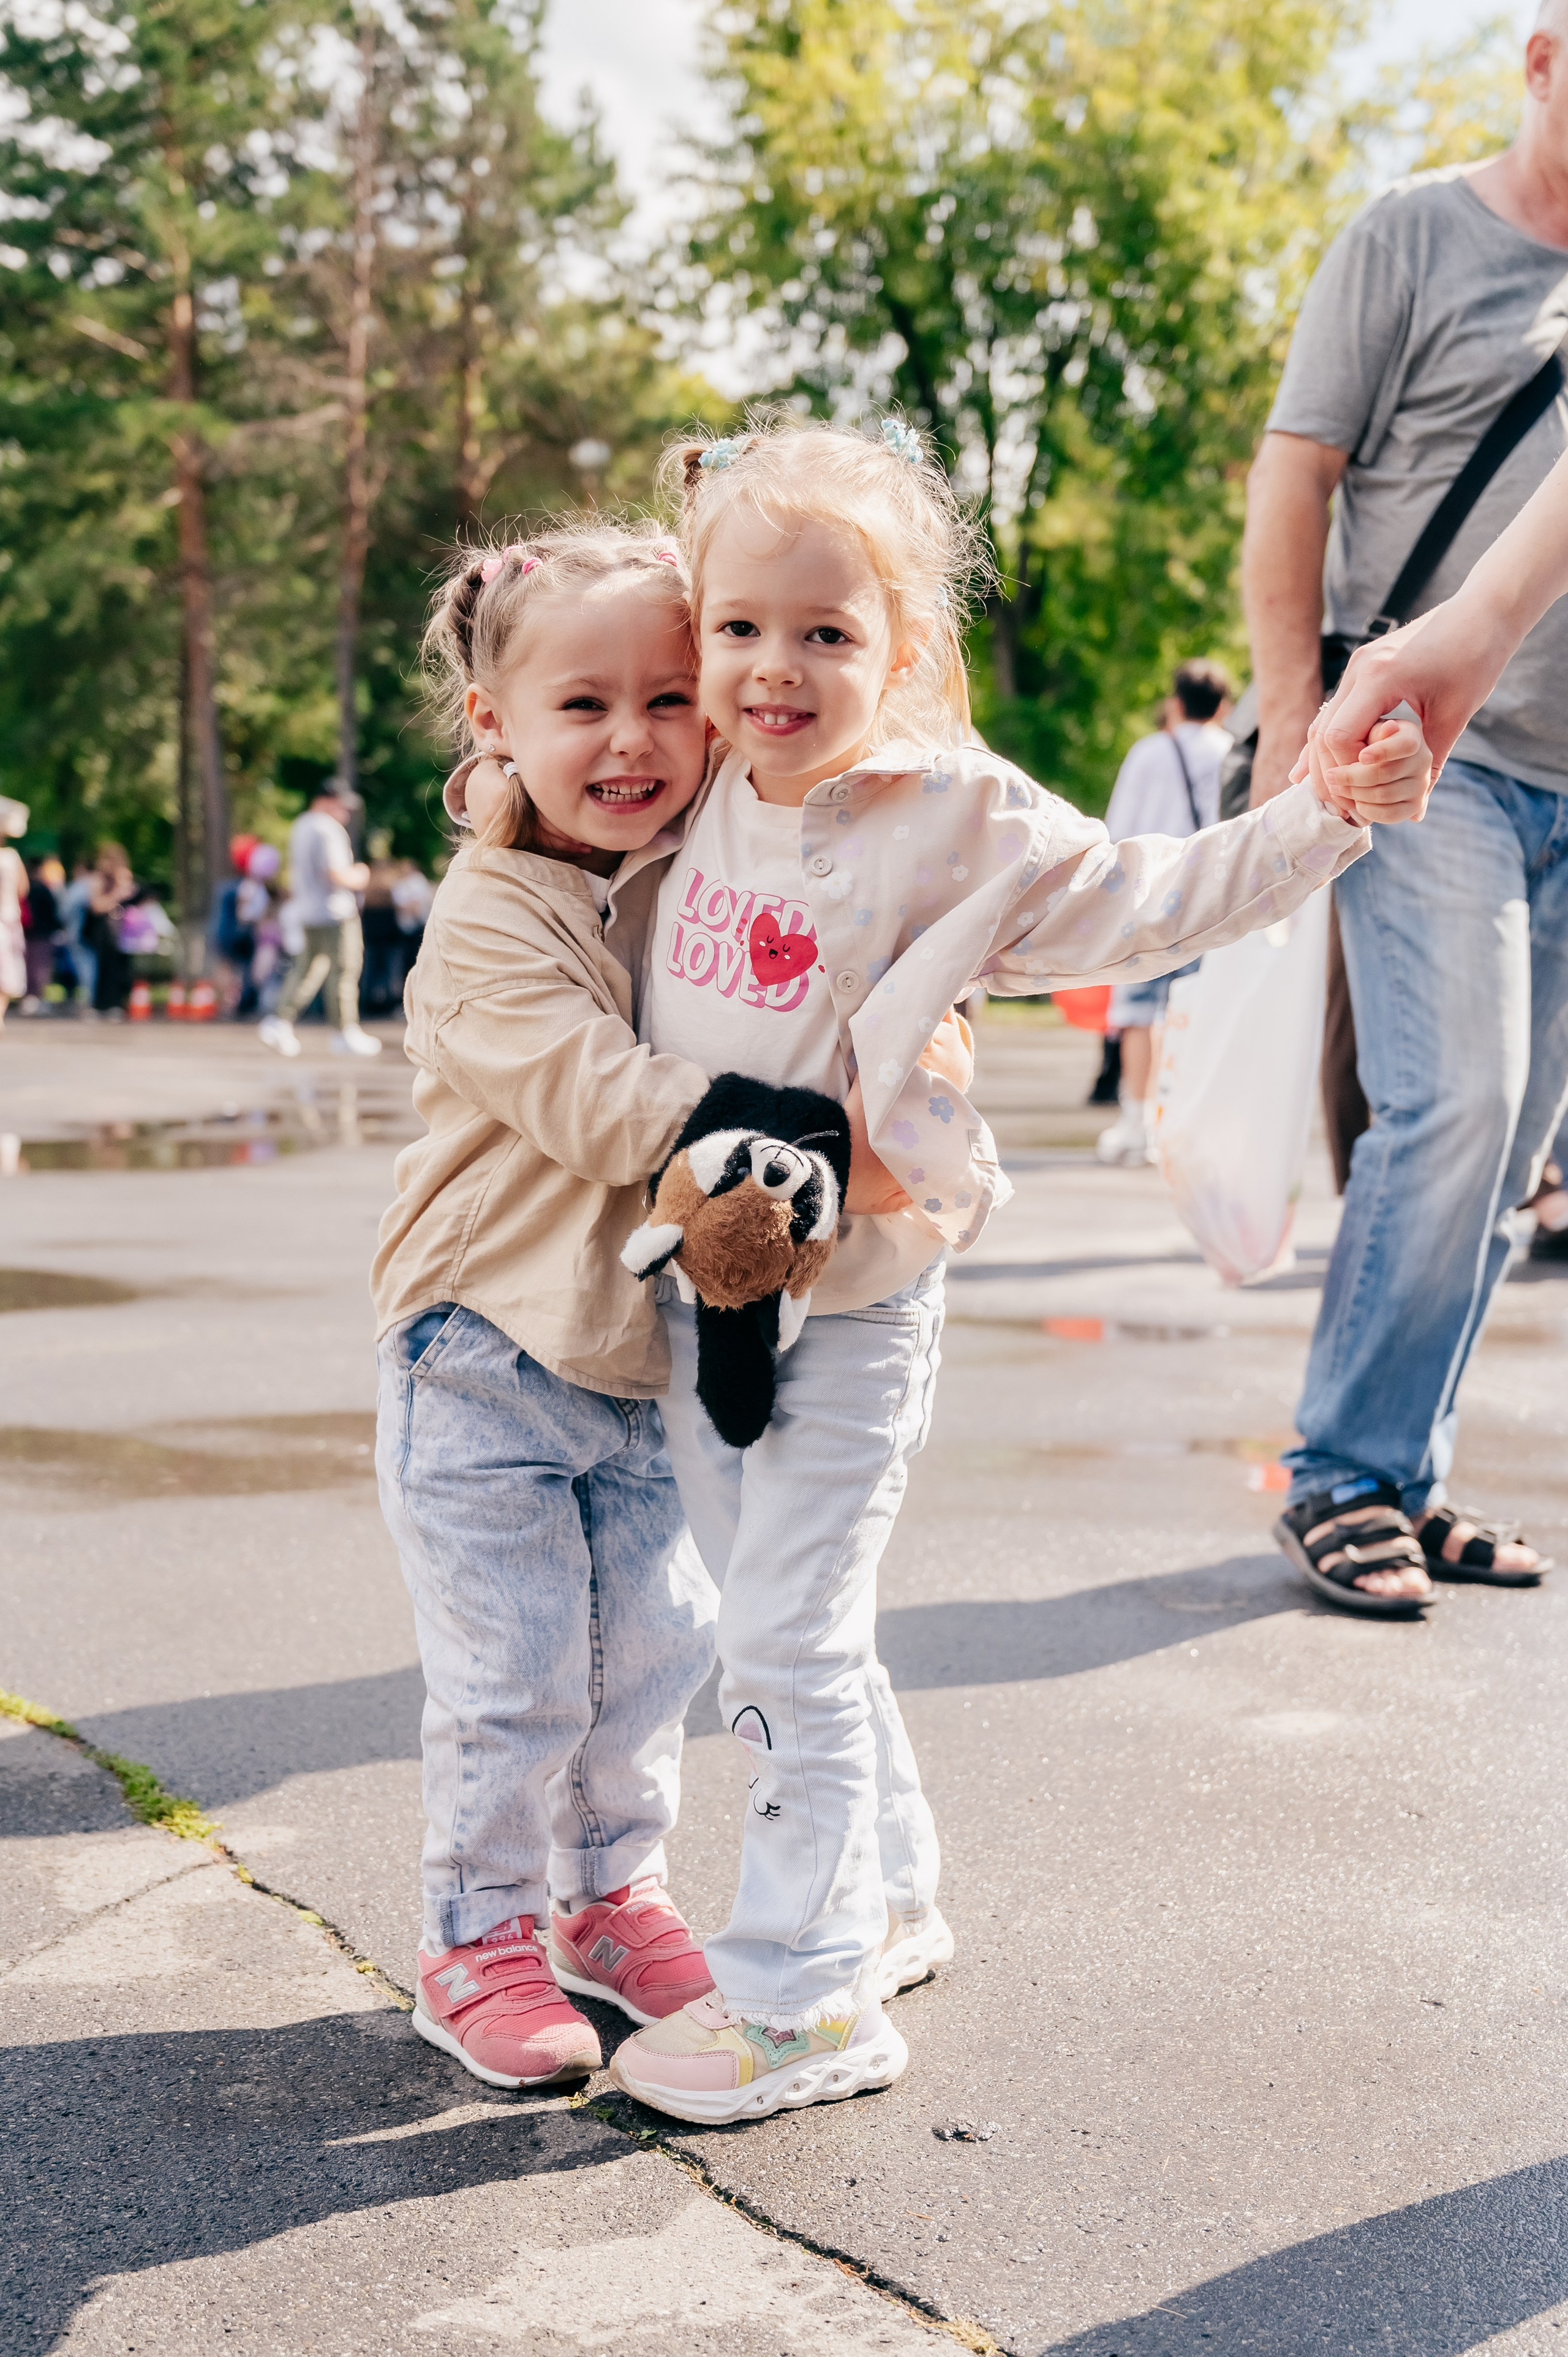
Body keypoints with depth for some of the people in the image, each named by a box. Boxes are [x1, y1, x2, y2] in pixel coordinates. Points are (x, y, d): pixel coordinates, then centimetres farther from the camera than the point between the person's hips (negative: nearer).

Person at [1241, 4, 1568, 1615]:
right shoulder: (1416, 238, 0)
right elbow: (1293, 483, -3)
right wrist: (1293, 721, -11)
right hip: (1428, 758, -6)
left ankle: (1400, 1470, 14)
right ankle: (1343, 1479, -5)